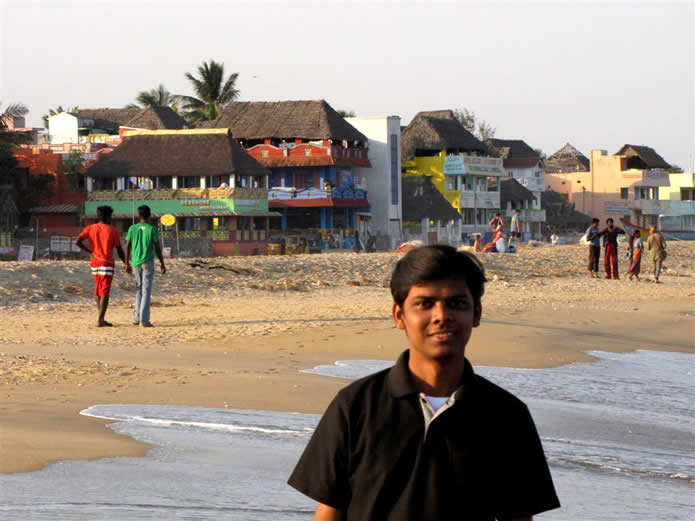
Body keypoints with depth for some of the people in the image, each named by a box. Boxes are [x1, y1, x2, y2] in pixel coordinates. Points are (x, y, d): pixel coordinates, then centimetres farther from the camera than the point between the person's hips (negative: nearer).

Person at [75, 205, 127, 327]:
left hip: (94, 263, 5)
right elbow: (119, 250, -3)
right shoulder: (113, 231, -6)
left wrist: (90, 251, 3)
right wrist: (125, 263, 11)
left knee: (98, 290, 17)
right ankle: (100, 320, -12)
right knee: (105, 292, -5)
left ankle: (101, 318, 20)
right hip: (107, 264, -5)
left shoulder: (90, 229, 4)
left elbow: (78, 242, -9)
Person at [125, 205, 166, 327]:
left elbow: (127, 247, 3)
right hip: (148, 262, -3)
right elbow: (157, 248, -5)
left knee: (139, 289, 18)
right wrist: (162, 263, 4)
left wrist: (127, 264, 11)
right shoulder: (152, 229, -6)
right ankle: (144, 320, -4)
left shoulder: (132, 228, 2)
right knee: (146, 291, -1)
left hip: (135, 262, 3)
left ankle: (136, 317, 11)